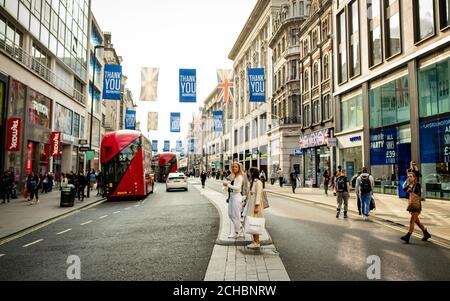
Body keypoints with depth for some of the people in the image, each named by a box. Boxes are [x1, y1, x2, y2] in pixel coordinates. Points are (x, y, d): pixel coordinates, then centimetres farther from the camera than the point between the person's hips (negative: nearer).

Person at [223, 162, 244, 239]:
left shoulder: (239, 177, -11)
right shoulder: (233, 176, 15)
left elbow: (237, 188, -20)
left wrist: (228, 184, -18)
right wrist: (227, 185, 4)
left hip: (236, 196, -9)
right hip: (232, 196, 9)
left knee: (235, 215, -1)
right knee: (230, 214, 15)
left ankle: (237, 233, 12)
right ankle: (240, 228, 29)